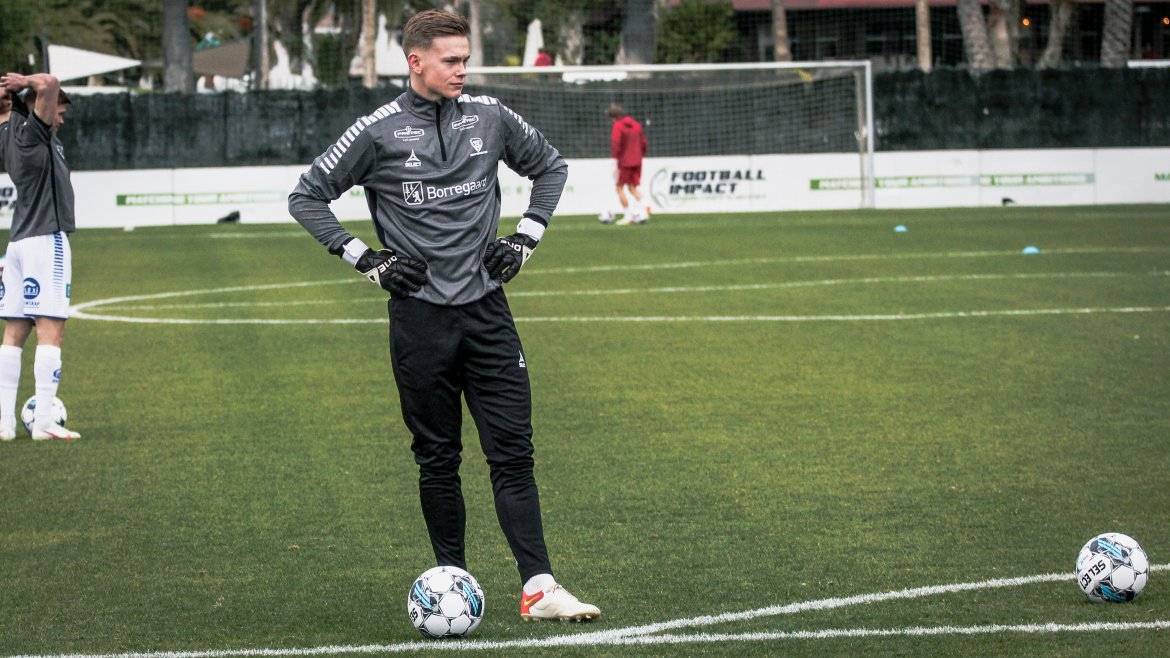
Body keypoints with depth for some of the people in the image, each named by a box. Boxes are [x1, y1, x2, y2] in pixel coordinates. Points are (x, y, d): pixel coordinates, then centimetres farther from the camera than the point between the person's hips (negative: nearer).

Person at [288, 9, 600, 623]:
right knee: (438, 457, 4)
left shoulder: (488, 116, 5)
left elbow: (550, 165, 21)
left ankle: (538, 586, -8)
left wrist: (526, 237, 11)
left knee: (513, 450, -4)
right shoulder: (378, 131, -5)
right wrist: (365, 259, -4)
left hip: (486, 308, 2)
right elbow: (307, 197, 2)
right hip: (419, 315, -2)